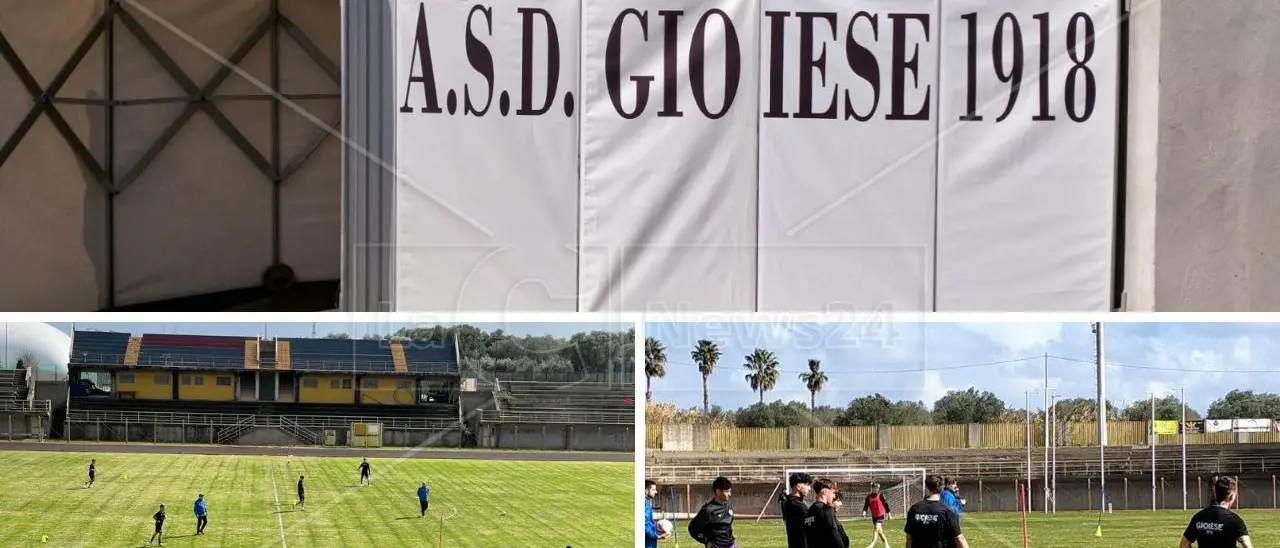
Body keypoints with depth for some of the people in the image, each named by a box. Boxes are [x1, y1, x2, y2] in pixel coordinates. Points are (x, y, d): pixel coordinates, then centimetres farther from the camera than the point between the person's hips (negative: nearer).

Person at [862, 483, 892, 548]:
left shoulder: (881, 495, -7)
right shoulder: (869, 497, 4)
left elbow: (886, 504, -3)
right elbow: (866, 505, 1)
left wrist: (888, 513, -2)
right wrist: (864, 511, -19)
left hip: (881, 516, -5)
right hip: (874, 516, 5)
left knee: (877, 529, -18)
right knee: (879, 531, 12)